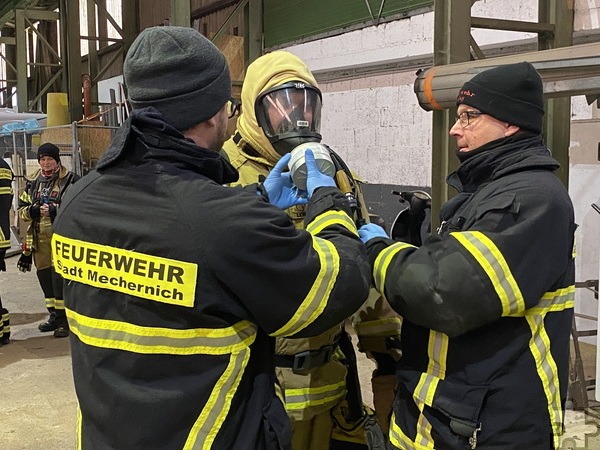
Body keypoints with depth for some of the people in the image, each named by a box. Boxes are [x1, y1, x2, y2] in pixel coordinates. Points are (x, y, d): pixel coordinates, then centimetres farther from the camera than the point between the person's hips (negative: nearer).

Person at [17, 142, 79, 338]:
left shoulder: (71, 180, -5)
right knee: (45, 277, 13)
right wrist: (32, 211, -7)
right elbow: (22, 209, 15)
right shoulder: (33, 182, 13)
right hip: (40, 239, 6)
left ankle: (64, 319, 2)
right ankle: (54, 316, 27)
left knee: (60, 277, -8)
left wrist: (57, 210, -21)